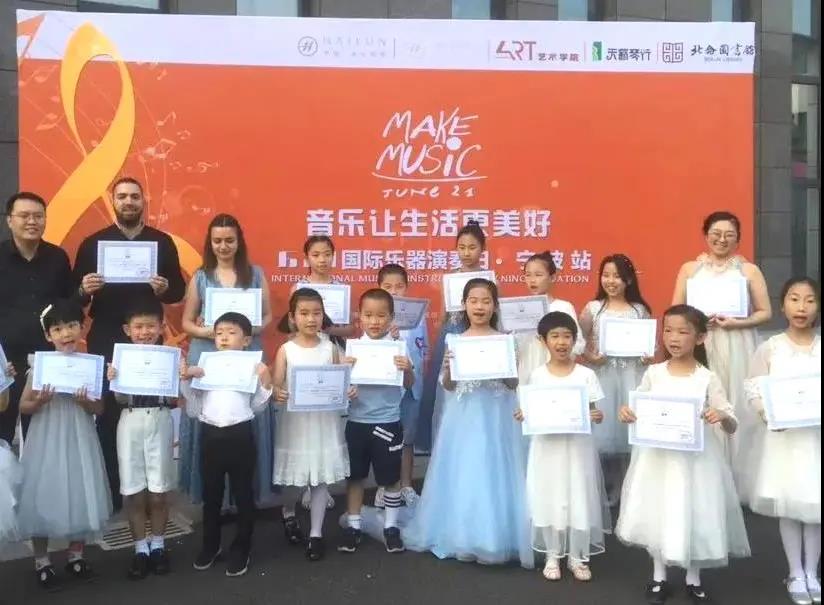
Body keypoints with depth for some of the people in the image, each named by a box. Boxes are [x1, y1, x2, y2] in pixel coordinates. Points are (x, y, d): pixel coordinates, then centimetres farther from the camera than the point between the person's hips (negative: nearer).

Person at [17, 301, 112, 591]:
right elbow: (23, 406, 0)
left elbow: (99, 409, 2)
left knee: (80, 495, 9)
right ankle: (42, 561, 21)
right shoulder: (40, 364, -5)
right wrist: (39, 402, -20)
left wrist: (85, 402, -19)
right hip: (46, 440, -1)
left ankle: (76, 556, 27)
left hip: (78, 439, 2)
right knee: (44, 497, 4)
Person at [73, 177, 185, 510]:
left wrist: (165, 289, -18)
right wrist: (84, 289, -20)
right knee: (107, 414, 4)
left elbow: (179, 290, 4)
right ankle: (109, 491, 15)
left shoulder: (163, 242, 4)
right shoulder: (93, 243, 3)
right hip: (105, 341, 0)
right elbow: (73, 294, 2)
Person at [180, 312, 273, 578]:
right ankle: (210, 545, 33)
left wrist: (266, 383, -10)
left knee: (243, 494, 8)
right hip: (210, 436, 3)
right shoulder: (203, 368, 7)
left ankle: (241, 548, 24)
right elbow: (193, 411, 6)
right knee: (211, 494, 15)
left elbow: (257, 408, 2)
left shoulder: (252, 367, 0)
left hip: (240, 436, -2)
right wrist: (185, 382, -2)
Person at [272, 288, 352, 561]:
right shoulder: (286, 350, -4)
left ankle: (316, 534, 19)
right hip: (295, 420, -1)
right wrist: (277, 394, -30)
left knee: (322, 477, 5)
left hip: (325, 420, 1)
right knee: (296, 477, 10)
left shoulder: (330, 348, 1)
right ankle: (288, 513, 42)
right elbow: (275, 385, -9)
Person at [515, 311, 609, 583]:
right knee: (549, 499, 7)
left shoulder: (586, 374, -3)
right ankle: (553, 555, 24)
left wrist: (597, 417, -20)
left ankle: (577, 556, 22)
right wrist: (523, 415, -15)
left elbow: (592, 411, 1)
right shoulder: (536, 375, -1)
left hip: (577, 446, 0)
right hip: (547, 446, 1)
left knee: (579, 499, 5)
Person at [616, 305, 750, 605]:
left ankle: (694, 579, 31)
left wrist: (722, 415, -28)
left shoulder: (707, 378, -7)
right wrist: (626, 412, -16)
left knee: (694, 513, 8)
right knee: (657, 513, 10)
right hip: (658, 454, 2)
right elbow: (638, 409, 7)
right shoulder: (653, 373, -2)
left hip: (695, 457, -2)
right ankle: (659, 577, 30)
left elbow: (731, 427, -5)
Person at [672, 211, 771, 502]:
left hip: (737, 350, 0)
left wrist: (736, 323, -12)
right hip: (700, 349, 0)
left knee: (738, 411, 0)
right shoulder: (689, 269, 7)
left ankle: (739, 487, 13)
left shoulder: (749, 270, 5)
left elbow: (765, 313, 4)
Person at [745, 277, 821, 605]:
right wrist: (769, 413, -19)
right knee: (788, 505, 7)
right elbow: (754, 389, -3)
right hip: (783, 435, -1)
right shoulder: (769, 348, -4)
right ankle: (795, 574, 23)